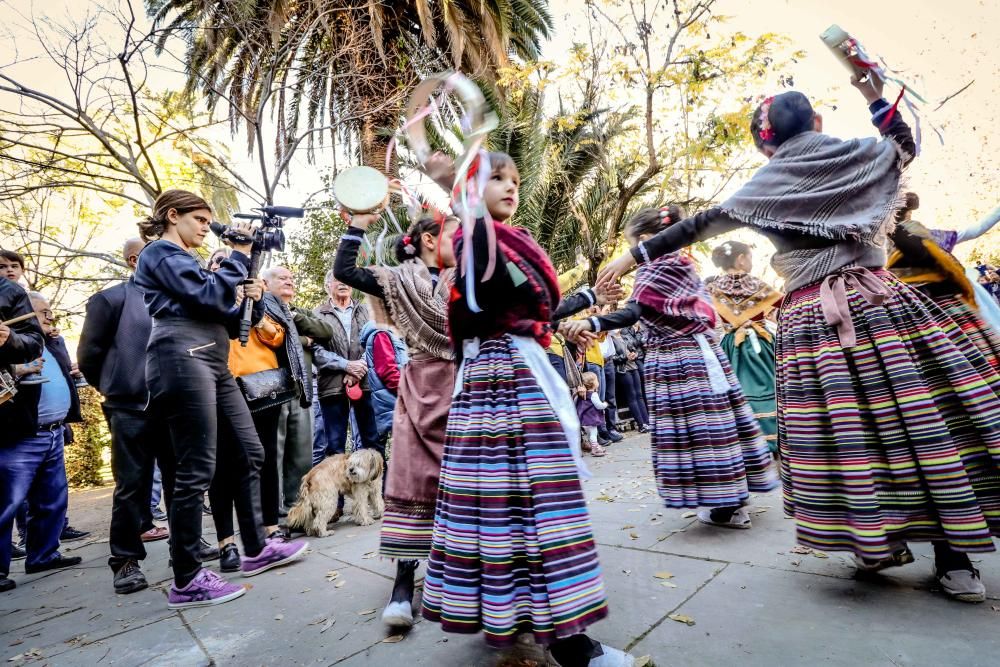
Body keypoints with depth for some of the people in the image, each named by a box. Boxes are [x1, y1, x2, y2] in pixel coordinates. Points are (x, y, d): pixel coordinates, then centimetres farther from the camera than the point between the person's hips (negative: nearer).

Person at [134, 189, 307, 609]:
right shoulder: (161, 253, 1)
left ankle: (256, 550, 18)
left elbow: (222, 317, 23)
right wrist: (240, 255, -4)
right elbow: (210, 295, -14)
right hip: (183, 360, -10)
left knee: (250, 453, 9)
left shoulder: (183, 260, 29)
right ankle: (186, 581, 3)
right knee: (196, 470, -8)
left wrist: (249, 298, 7)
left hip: (213, 364, 10)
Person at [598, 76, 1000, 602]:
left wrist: (634, 256, 8)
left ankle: (881, 543, 14)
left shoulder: (764, 186, 7)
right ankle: (956, 556, 8)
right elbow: (904, 144, 34)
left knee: (842, 430, 3)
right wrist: (875, 96, 39)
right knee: (923, 418, 4)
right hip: (878, 301, 2)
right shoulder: (859, 155, 13)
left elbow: (698, 226, 5)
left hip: (811, 318, -2)